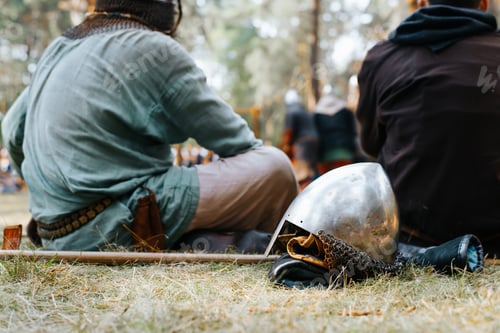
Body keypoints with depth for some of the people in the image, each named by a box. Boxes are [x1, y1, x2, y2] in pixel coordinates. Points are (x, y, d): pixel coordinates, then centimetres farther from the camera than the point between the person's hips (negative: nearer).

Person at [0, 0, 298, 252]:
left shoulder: (60, 48, 14)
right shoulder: (154, 49, -8)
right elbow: (233, 139, -5)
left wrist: (48, 190, 39)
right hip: (118, 228, -9)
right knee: (275, 165, -8)